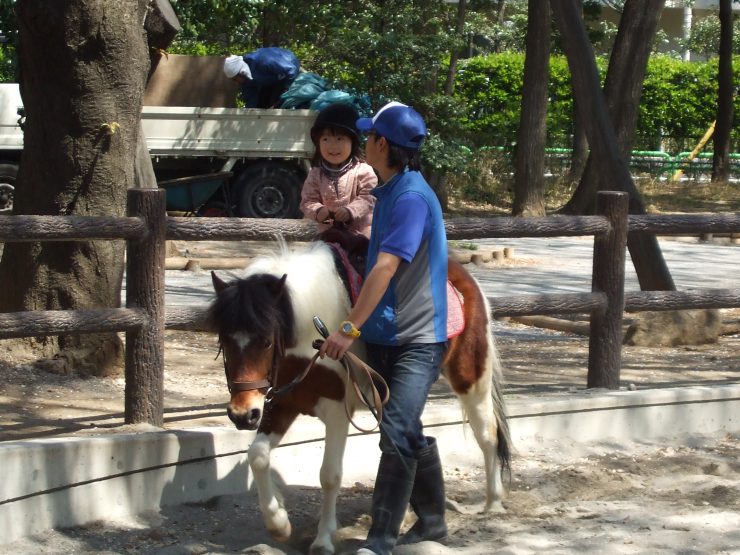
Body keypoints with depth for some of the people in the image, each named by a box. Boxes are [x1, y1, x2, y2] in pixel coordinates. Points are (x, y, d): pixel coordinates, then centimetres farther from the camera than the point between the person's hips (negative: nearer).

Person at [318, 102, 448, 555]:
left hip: (417, 340, -10)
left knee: (397, 434, -17)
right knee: (408, 435, 16)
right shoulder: (389, 192, 11)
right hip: (386, 336, 10)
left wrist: (350, 328, -29)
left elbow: (386, 268, -26)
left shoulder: (412, 198, -19)